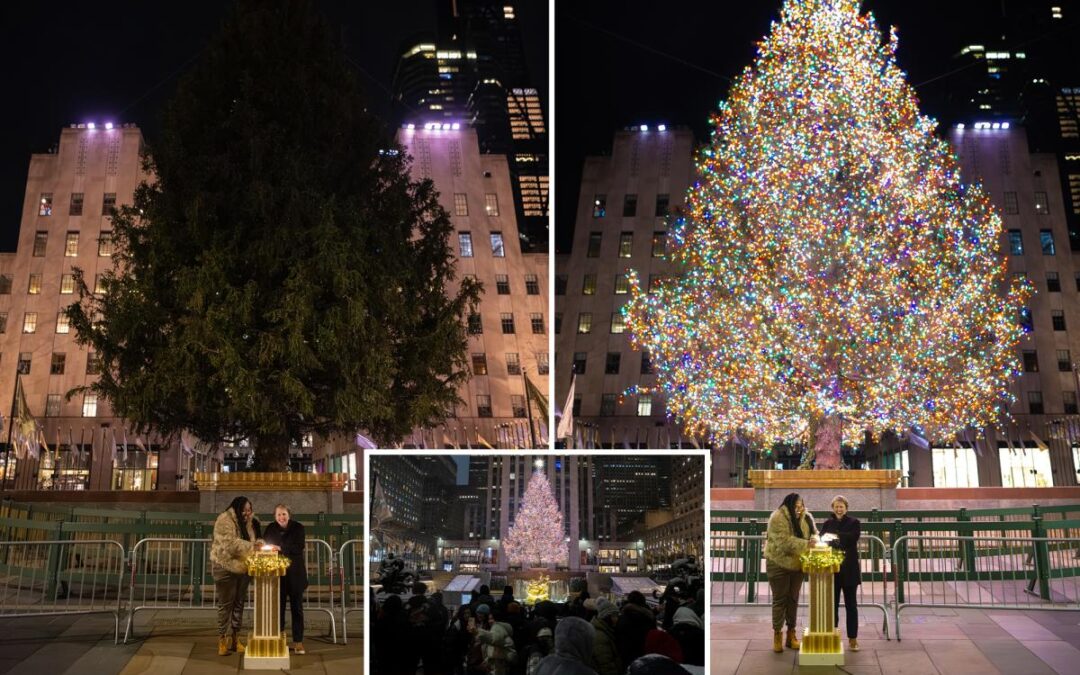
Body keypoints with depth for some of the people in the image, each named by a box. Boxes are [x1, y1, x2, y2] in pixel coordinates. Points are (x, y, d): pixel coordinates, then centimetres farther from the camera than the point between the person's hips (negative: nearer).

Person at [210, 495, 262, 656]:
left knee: (239, 603, 9)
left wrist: (256, 544, -7)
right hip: (226, 567, -7)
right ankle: (222, 640, 6)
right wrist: (252, 545, -29)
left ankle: (234, 638, 18)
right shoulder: (225, 521, -15)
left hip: (242, 567, 7)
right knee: (226, 604, -1)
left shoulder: (247, 522, 9)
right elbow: (231, 544, -26)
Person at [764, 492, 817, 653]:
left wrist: (814, 539, -18)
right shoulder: (777, 518, -22)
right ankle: (777, 636, 9)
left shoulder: (806, 517, -2)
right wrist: (806, 544, -34)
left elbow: (814, 533, 6)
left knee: (793, 599, 12)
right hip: (779, 564, -6)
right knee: (779, 600, 1)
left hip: (797, 565, 6)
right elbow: (785, 542, -30)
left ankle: (791, 635, 20)